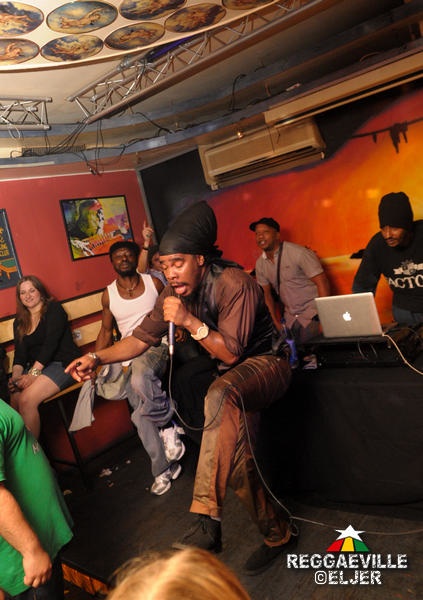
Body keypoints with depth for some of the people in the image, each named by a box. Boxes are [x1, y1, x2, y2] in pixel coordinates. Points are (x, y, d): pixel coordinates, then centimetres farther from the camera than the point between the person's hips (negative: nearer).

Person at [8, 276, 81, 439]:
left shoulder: (53, 309, 0)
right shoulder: (19, 322, 19)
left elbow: (51, 342, -12)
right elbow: (20, 353, 11)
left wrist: (34, 372, -22)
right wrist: (15, 376, -9)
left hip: (63, 363, -6)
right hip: (36, 368, 6)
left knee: (26, 400, -27)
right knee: (13, 398, -21)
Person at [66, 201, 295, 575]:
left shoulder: (233, 282, -22)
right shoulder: (174, 294, -2)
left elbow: (231, 353, -21)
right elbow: (141, 338, 2)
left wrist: (190, 321, -32)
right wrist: (97, 357, -13)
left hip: (266, 363, -7)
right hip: (229, 378, 7)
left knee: (221, 395, -38)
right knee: (237, 458, -2)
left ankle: (208, 518, -35)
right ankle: (277, 534, 22)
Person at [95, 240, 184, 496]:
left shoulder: (153, 282, 5)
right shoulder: (109, 294, 9)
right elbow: (106, 332, 16)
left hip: (157, 345, -3)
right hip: (129, 355, 3)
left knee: (140, 378, -37)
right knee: (141, 414, -8)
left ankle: (167, 426, -12)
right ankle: (164, 469, 9)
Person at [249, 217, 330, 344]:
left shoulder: (298, 253, -14)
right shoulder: (260, 263, 4)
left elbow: (322, 283, -15)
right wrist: (276, 322, 6)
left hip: (312, 313, -5)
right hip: (289, 317, 5)